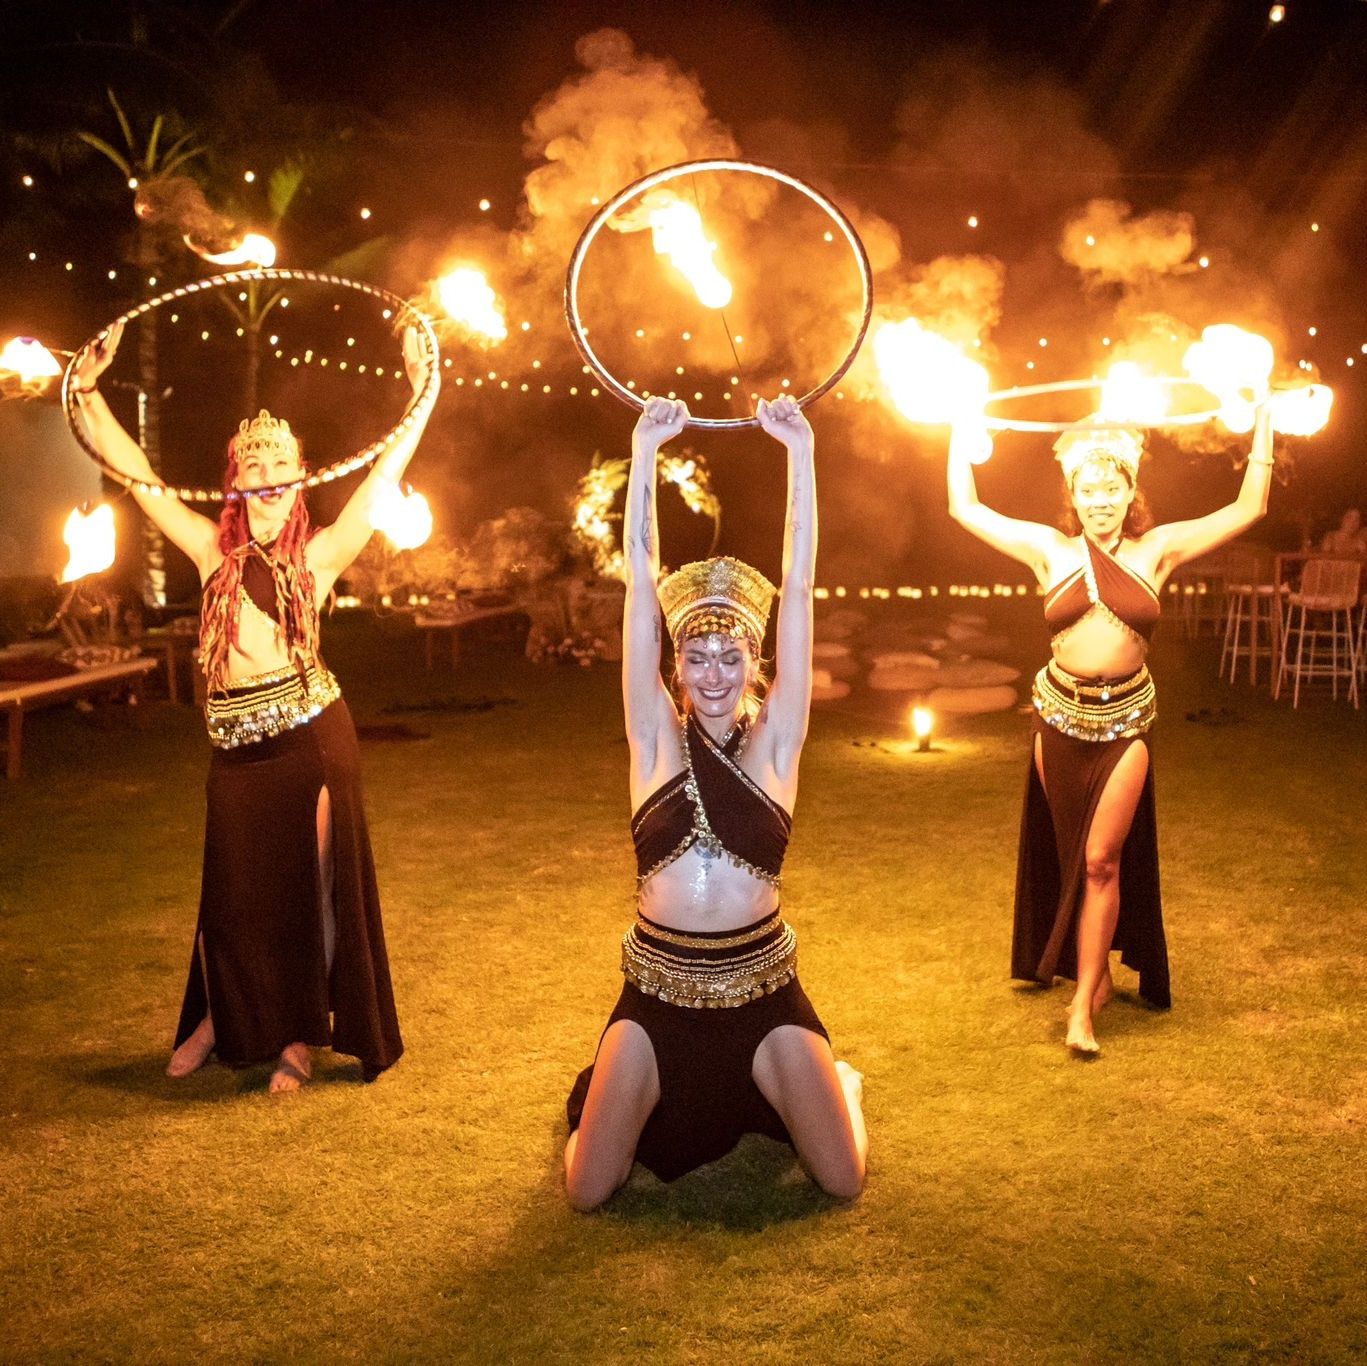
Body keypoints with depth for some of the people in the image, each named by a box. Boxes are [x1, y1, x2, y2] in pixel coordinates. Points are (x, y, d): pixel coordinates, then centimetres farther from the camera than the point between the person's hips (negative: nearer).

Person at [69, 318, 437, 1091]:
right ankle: (221, 1020, 36)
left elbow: (389, 470, -2)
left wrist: (422, 389, -5)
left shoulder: (320, 554, 1)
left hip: (312, 735, -2)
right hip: (237, 744, 2)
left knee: (314, 882, 6)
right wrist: (90, 392, 5)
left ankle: (302, 1034, 22)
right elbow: (135, 470, 8)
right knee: (233, 888, 13)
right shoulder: (216, 553, 6)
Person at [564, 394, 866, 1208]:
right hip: (658, 996, 0)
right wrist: (646, 451, -12)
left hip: (764, 994, 0)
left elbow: (799, 589, -9)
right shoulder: (658, 739, -3)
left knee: (843, 1183, 3)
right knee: (588, 1193, -1)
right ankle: (614, 1103, 34)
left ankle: (839, 1086, 38)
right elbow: (642, 582, -8)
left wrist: (801, 452, -12)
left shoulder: (774, 743, -3)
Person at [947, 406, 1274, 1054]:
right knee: (1070, 857, 12)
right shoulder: (1049, 549, 0)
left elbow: (1247, 510, 1)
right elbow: (965, 509, 2)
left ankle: (1083, 1004, 2)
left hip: (1126, 721, -1)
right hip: (1060, 716, 1)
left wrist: (1263, 429, 0)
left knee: (1102, 860, -5)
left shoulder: (1156, 550, 0)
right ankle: (1097, 970, 32)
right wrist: (961, 434, 3)